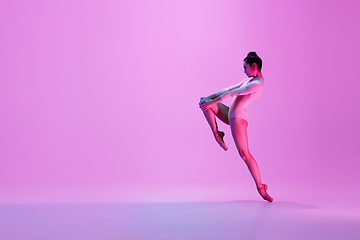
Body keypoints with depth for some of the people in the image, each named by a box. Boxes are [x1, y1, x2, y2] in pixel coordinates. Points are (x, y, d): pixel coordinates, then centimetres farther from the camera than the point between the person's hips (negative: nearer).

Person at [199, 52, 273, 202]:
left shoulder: (257, 84, -17)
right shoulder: (248, 80, 15)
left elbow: (232, 93, -17)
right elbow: (228, 89, 12)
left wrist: (211, 102, -14)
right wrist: (209, 98, 8)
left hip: (238, 118, -10)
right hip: (231, 115, 10)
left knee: (245, 154, -8)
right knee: (204, 102, 6)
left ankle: (260, 186, 5)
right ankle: (217, 134, 6)